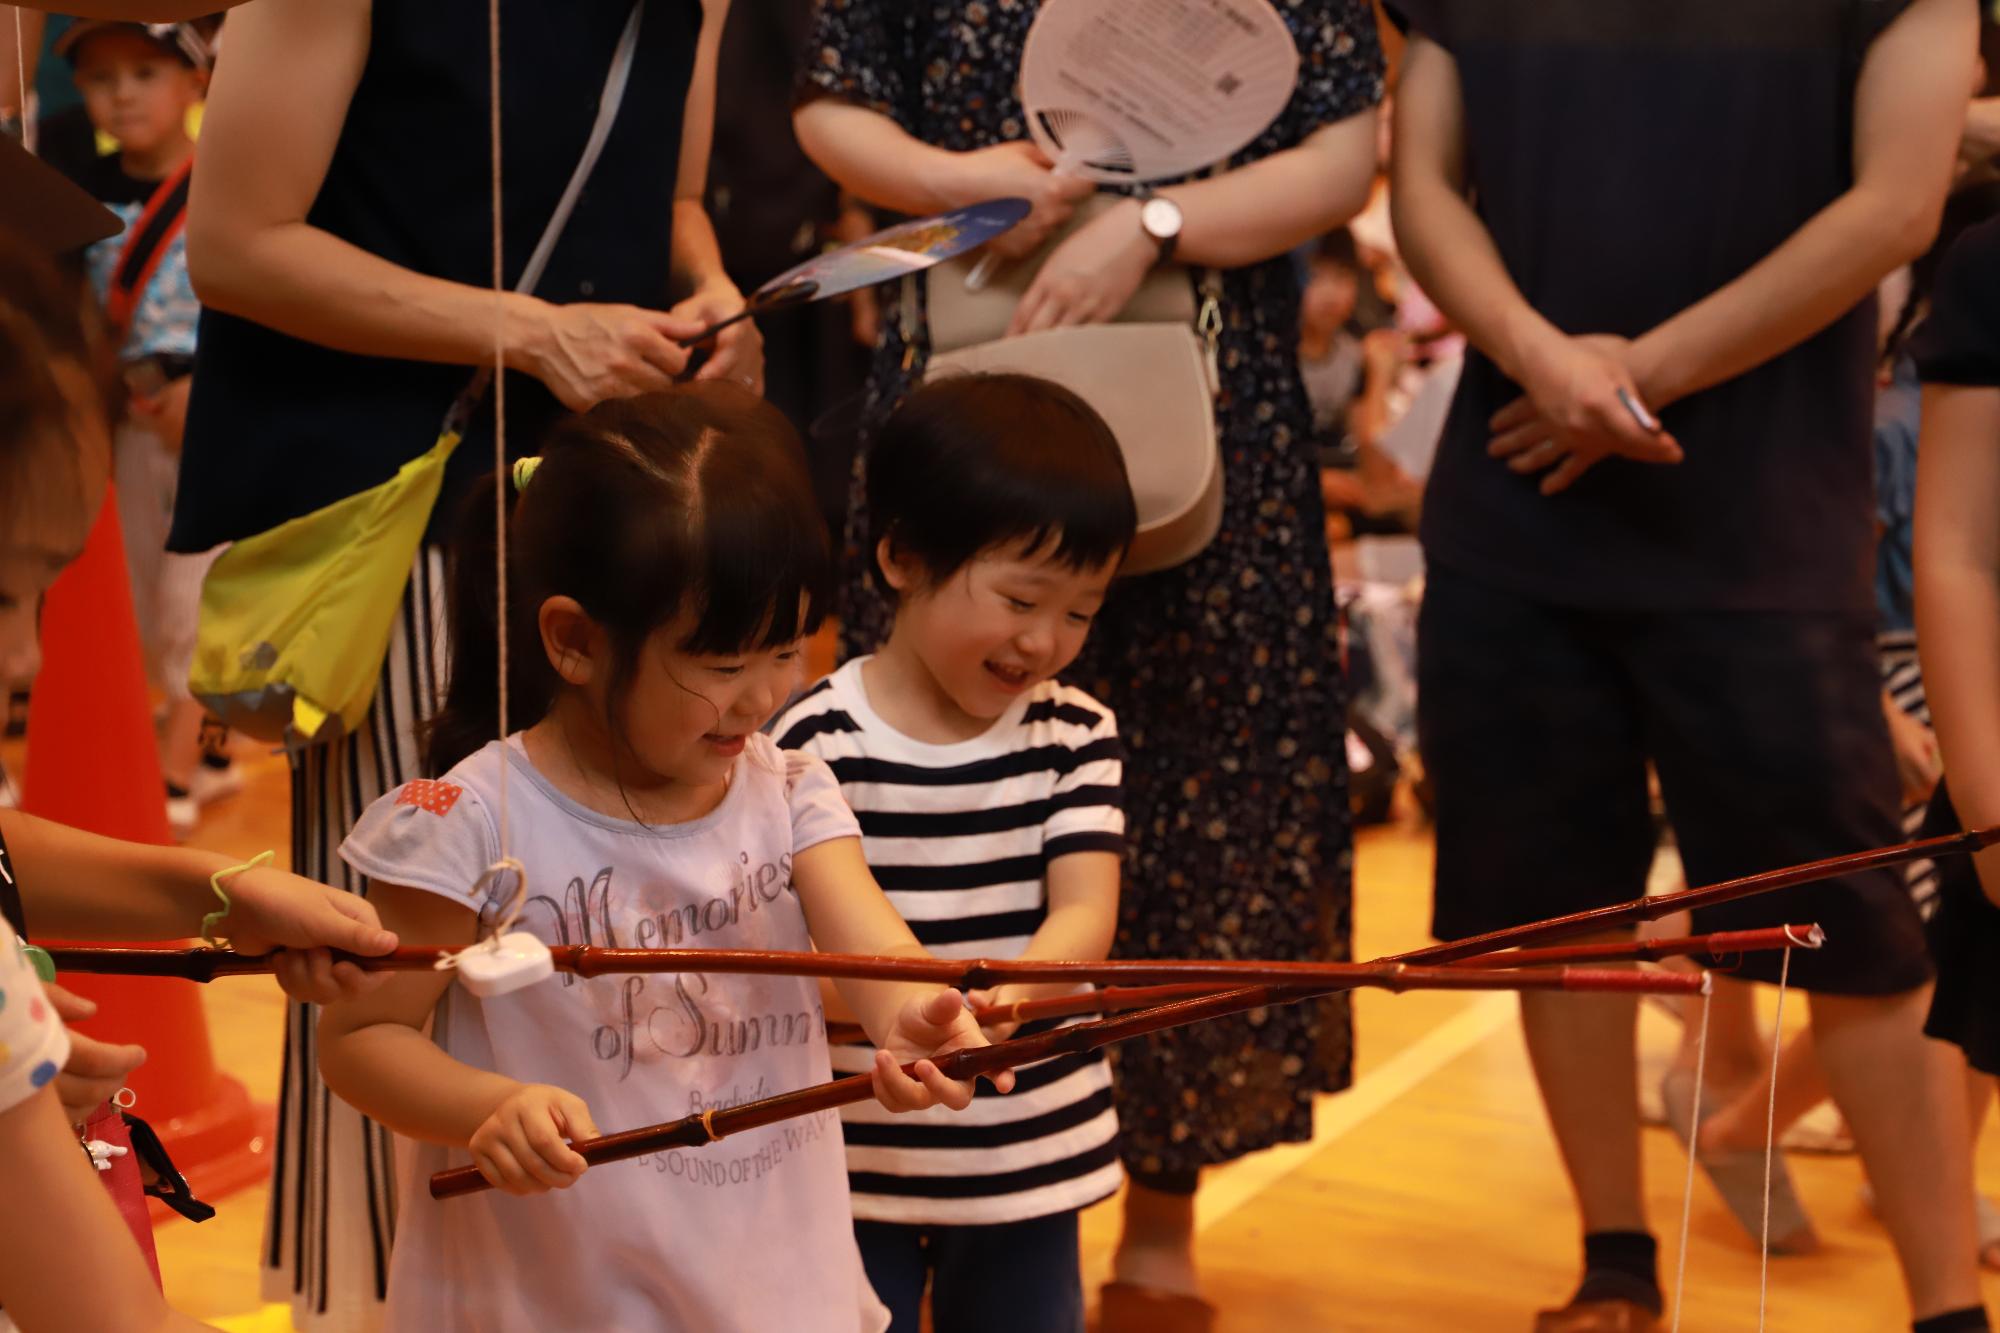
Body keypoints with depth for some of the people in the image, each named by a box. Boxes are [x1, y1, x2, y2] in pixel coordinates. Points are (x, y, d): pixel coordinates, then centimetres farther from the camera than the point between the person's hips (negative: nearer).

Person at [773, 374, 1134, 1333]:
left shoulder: (1075, 736, 0)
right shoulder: (817, 741, -11)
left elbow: (1085, 912, -11)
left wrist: (1003, 997, -34)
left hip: (1032, 1162, 3)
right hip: (855, 1160, -3)